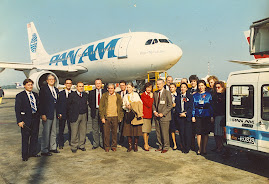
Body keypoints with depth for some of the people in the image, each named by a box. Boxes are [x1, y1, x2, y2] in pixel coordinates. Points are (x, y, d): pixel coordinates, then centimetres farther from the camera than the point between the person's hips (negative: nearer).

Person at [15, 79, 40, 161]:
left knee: (35, 136, 12)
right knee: (25, 137, 3)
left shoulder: (35, 95, 12)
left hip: (35, 118, 5)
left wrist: (39, 115, 8)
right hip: (26, 119, -5)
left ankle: (33, 152, 26)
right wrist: (19, 121, -14)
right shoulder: (20, 96, -4)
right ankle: (25, 155, 15)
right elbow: (17, 109, -7)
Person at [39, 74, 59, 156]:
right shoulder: (43, 89, -6)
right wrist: (43, 114, -16)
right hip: (47, 114, -6)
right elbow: (41, 102, -11)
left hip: (55, 113, 7)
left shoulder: (56, 90, 13)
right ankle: (44, 150, 8)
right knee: (46, 132, -2)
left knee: (53, 131, 14)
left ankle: (53, 147, 25)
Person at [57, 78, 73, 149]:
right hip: (62, 114, 0)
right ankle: (61, 144, 16)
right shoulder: (61, 93, 5)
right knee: (61, 129, 6)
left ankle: (71, 142, 21)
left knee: (71, 129, 5)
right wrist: (59, 113, -5)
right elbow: (58, 104, 3)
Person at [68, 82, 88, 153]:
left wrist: (86, 112, 6)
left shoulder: (86, 95, 11)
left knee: (83, 131, 7)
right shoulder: (72, 95, 0)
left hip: (84, 115, 4)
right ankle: (74, 147, 10)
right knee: (74, 132, -1)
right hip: (75, 116, -3)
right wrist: (71, 113, 0)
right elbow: (68, 105, 2)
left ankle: (81, 145, 20)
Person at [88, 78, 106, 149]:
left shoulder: (105, 92, 5)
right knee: (95, 129, 5)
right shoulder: (91, 92, 9)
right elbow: (90, 102, 12)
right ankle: (95, 144, 14)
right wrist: (93, 108, 2)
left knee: (102, 128, 5)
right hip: (95, 111, 1)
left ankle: (102, 143, 15)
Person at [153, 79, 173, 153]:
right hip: (157, 116, 5)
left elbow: (170, 105, -8)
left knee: (165, 133, -1)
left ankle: (166, 147, 13)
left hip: (164, 116, -5)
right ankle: (160, 146, 23)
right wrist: (154, 111, 0)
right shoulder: (155, 93, 11)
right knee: (158, 133, 9)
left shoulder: (167, 93, -6)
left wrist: (163, 113, -13)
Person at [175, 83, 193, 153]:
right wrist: (180, 113, -8)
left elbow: (191, 107, -1)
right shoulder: (177, 97, 15)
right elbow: (176, 107, 9)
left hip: (187, 117, -2)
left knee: (187, 133, -4)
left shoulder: (190, 96, 6)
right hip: (180, 117, 2)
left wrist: (185, 114, -12)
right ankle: (183, 147, 12)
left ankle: (187, 148, 7)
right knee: (181, 132, 2)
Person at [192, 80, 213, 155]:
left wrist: (212, 116, -2)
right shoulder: (195, 95, 10)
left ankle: (204, 149, 13)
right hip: (198, 116, 1)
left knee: (205, 133, 2)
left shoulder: (208, 95, 6)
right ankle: (199, 149, 11)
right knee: (199, 133, 0)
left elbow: (211, 106, 4)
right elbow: (193, 106, 9)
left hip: (206, 116, -1)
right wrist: (193, 116, 1)